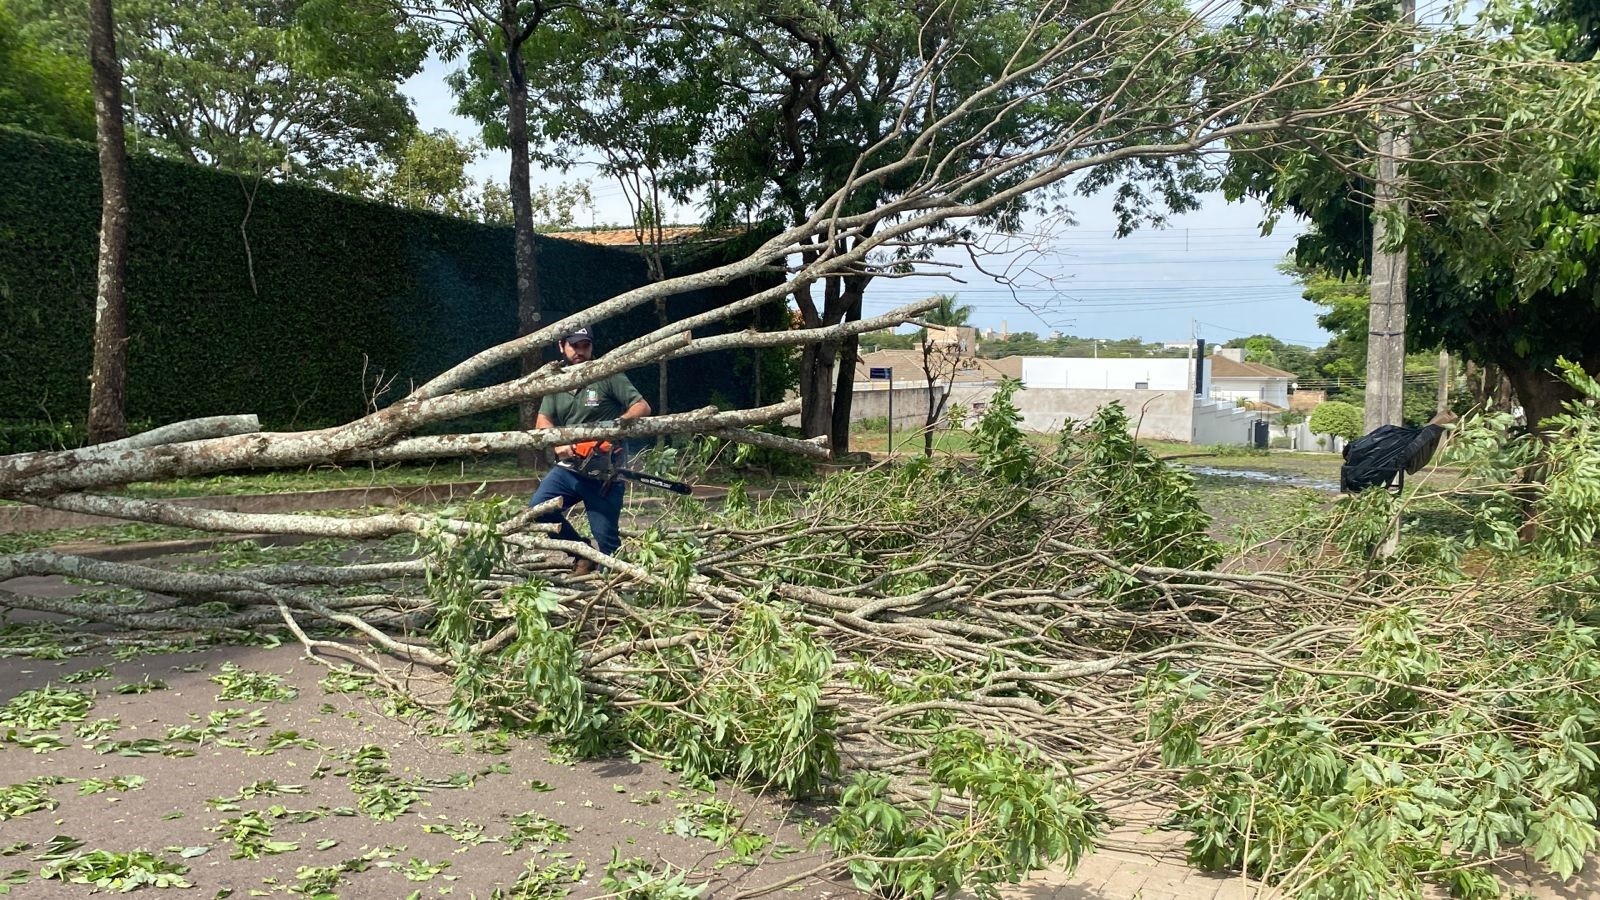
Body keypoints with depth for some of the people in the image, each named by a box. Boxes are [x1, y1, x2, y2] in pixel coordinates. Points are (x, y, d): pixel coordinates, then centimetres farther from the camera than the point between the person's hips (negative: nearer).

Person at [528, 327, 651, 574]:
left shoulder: (608, 376, -5)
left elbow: (642, 407, -9)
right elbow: (543, 423, 1)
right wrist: (559, 443, -20)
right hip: (567, 468, 5)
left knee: (605, 535, -3)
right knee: (538, 510, -10)